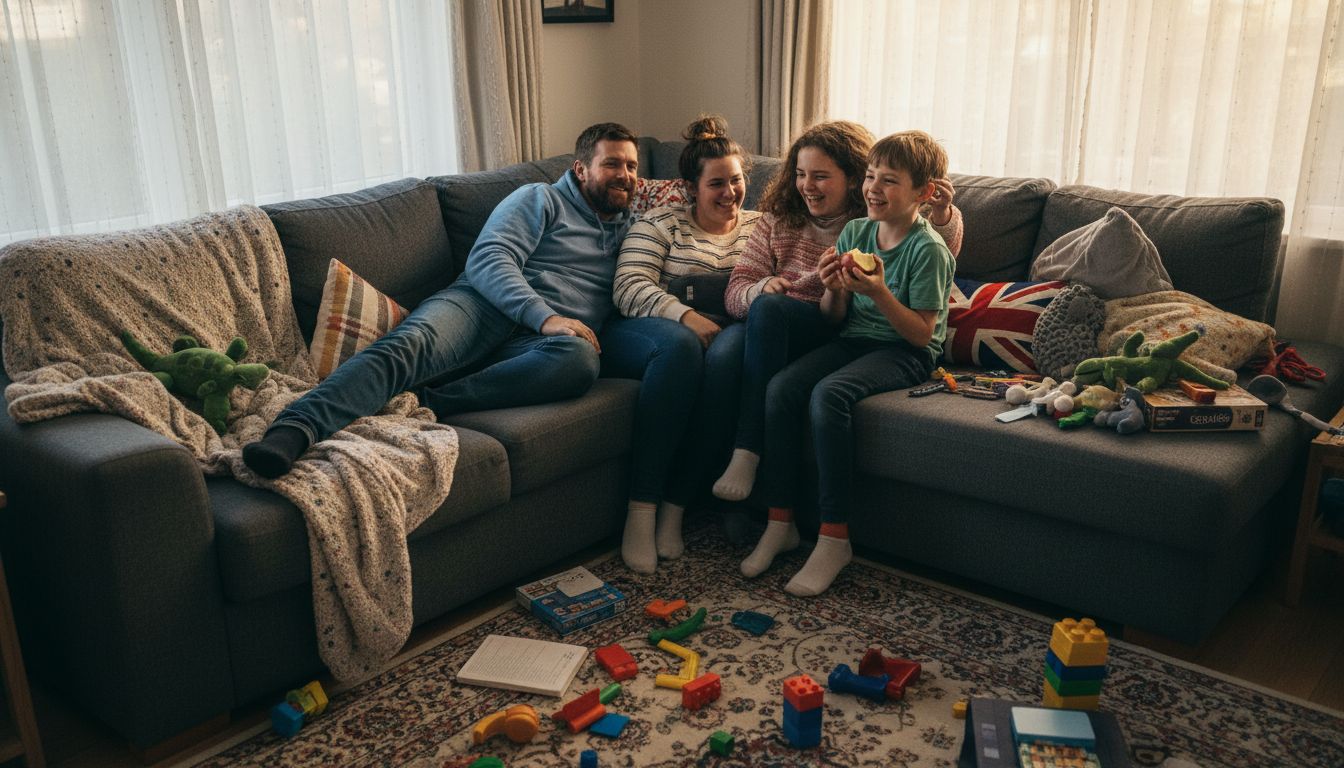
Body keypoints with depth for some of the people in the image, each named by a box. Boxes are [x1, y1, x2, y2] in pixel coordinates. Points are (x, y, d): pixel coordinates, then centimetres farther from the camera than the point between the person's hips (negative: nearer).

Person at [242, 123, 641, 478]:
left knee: (580, 359, -37)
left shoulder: (630, 230, 30)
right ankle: (294, 428, -53)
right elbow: (487, 259, -1)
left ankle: (425, 402, -36)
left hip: (533, 344, 2)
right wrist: (545, 316, -15)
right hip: (483, 306, -1)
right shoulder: (540, 199, 15)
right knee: (409, 344, -35)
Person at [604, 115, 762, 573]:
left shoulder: (759, 227, 21)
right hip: (643, 334, -2)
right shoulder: (660, 223, 10)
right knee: (681, 344, -38)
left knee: (733, 347, -35)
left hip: (720, 334, 2)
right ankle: (641, 507, -33)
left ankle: (675, 507, -30)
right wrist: (686, 317, -20)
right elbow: (629, 287, -4)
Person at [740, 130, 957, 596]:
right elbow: (834, 317, 10)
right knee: (781, 387, -19)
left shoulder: (929, 250, -11)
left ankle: (834, 538, -23)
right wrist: (833, 291, -12)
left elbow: (922, 333, -14)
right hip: (854, 339, 6)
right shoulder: (854, 232, 6)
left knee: (828, 394, -32)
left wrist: (879, 293, -25)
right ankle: (780, 522, -10)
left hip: (904, 352, -6)